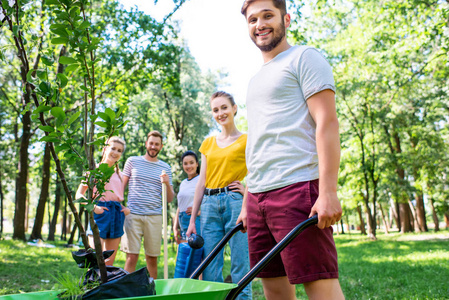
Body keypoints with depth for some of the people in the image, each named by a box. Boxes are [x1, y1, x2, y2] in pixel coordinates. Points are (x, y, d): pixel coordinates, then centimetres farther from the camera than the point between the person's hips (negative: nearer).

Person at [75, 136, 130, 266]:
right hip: (100, 213, -5)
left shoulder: (119, 174, 18)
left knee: (110, 262, 8)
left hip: (117, 215, 5)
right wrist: (93, 207, -17)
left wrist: (125, 209, 6)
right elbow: (79, 194, -1)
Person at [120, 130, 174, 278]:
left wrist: (167, 184, -6)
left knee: (152, 258, 6)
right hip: (133, 215, -1)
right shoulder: (132, 161, 8)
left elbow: (170, 199, 12)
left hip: (155, 216, 2)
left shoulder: (165, 168, 12)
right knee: (132, 256, -7)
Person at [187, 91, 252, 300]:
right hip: (209, 206, 4)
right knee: (210, 271, 5)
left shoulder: (247, 140, 4)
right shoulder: (208, 143, 16)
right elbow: (201, 183, 15)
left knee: (240, 268, -2)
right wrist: (192, 220, 12)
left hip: (236, 202, -4)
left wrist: (249, 189, -10)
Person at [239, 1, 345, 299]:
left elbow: (327, 123, -9)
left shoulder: (305, 57, 3)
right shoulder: (256, 79, 26)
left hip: (297, 187, -8)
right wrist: (247, 204, 21)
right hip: (259, 196, 8)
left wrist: (328, 191, -19)